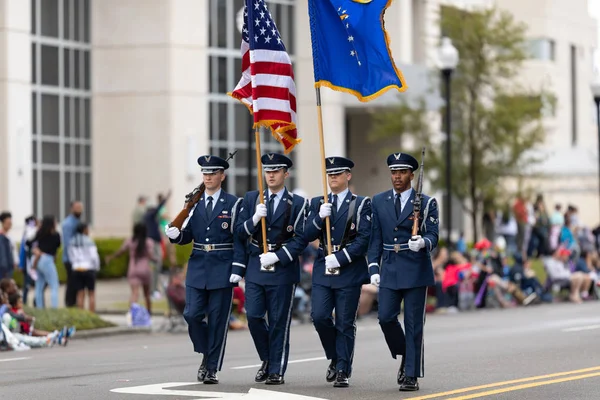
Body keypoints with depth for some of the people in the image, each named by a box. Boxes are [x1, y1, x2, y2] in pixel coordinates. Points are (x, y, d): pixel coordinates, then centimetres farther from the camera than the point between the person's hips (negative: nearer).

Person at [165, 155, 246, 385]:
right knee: (192, 314, -5)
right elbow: (188, 235, 9)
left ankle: (212, 368, 7)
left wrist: (237, 269, -12)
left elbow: (239, 239, -4)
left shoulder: (233, 204, -1)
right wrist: (175, 235, -14)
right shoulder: (194, 203, 11)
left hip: (222, 270, -4)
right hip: (198, 269, 4)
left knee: (218, 320, 0)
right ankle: (206, 354, 18)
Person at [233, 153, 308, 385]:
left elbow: (301, 239, -6)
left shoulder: (297, 204, 0)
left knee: (279, 322, -1)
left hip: (283, 269, -3)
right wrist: (254, 219, -13)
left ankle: (277, 371, 6)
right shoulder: (251, 199, 10)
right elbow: (240, 232, 5)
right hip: (256, 268, 3)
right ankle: (267, 359, 19)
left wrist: (277, 256, -16)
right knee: (253, 316, -3)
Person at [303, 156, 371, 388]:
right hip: (323, 271, 3)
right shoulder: (318, 203, 12)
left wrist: (340, 259, -16)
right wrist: (319, 217, -13)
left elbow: (364, 239, -8)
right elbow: (308, 236, 5)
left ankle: (343, 371, 5)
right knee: (319, 317, -7)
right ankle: (335, 358, 16)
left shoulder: (361, 204, 1)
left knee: (345, 324, -1)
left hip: (349, 271, -3)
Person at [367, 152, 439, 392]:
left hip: (416, 271, -3)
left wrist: (422, 242, -28)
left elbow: (433, 236, -5)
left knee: (413, 324, -2)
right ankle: (405, 355, 20)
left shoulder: (426, 203, 0)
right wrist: (373, 268, 2)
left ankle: (412, 376, 4)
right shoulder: (379, 202, 10)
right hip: (389, 271, 3)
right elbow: (375, 238, 10)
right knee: (385, 317, -6)